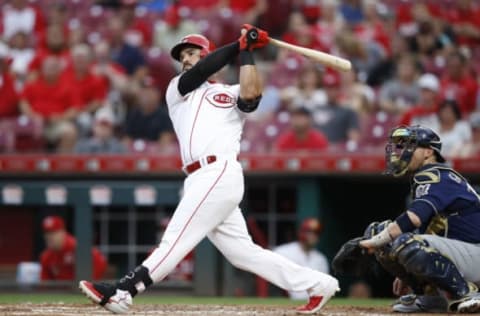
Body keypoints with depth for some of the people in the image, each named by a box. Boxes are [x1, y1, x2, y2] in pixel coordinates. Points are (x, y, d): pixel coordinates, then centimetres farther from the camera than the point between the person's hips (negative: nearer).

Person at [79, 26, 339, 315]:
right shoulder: (177, 90, 24)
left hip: (221, 173, -6)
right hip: (200, 181, 6)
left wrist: (247, 52, -2)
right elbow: (201, 71, 5)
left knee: (176, 239, -12)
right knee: (242, 251, 1)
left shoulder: (231, 94, 15)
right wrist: (240, 45, 7)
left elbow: (251, 95, -9)